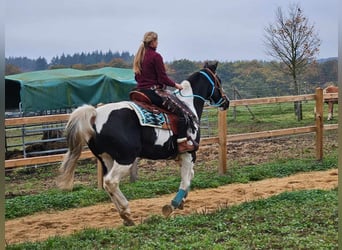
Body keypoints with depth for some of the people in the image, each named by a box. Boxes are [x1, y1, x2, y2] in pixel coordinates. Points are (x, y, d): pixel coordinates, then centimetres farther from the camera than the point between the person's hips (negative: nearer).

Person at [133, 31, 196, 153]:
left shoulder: (139, 56, 14)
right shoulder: (156, 56, -11)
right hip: (153, 91, -9)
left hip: (140, 91, 9)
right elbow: (163, 78, -12)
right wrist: (175, 85, 1)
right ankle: (182, 142, -18)